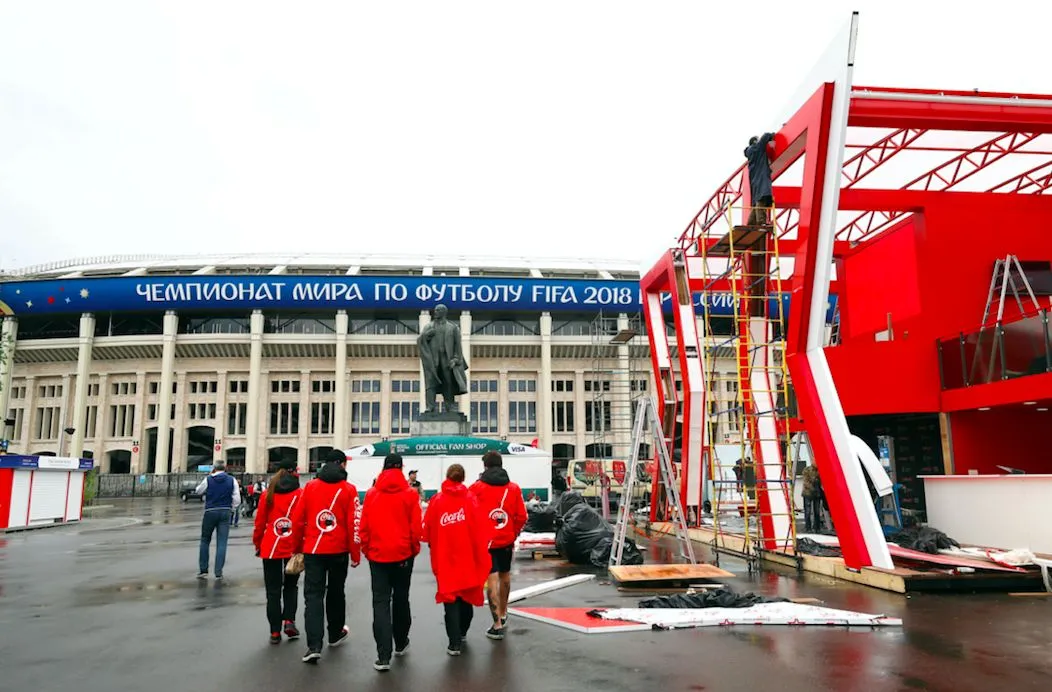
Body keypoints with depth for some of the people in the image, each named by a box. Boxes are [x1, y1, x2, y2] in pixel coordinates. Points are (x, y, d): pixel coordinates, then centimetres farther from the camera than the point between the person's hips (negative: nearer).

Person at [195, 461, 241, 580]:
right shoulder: (232, 480, -2)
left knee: (205, 541, 15)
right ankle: (218, 573, 1)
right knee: (222, 543, 2)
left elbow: (198, 491, 14)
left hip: (210, 512, 0)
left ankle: (203, 570, 17)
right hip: (225, 512, 0)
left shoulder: (208, 479, -4)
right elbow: (237, 499, -4)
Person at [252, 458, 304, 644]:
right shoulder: (301, 494, -3)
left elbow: (259, 523, 6)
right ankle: (289, 620, 4)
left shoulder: (267, 495, 4)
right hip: (293, 549, -1)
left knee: (273, 590, 10)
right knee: (291, 586, 19)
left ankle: (275, 631, 10)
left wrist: (257, 545, 17)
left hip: (270, 549, 1)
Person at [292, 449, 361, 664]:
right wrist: (356, 554, 2)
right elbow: (353, 524, -6)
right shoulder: (348, 489, -3)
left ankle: (314, 646, -10)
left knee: (313, 595, 1)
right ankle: (336, 634, 34)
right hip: (338, 550, -1)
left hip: (312, 550, 1)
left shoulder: (310, 486, 4)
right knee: (335, 592, 18)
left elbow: (298, 519, 5)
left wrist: (298, 548, 17)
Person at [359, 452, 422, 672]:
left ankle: (383, 656, -7)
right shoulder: (410, 494, -4)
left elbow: (364, 526, 0)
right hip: (403, 554, 0)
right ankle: (400, 643, 33)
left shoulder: (371, 494, 0)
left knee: (381, 602, 0)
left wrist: (366, 550, 12)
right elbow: (416, 527, -5)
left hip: (377, 554, 0)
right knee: (401, 598, 17)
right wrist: (414, 548, 10)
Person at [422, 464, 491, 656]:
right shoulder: (470, 498, -6)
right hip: (468, 557, 1)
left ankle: (455, 643, 2)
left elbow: (427, 531, -3)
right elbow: (481, 529, -9)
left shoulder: (437, 500, -4)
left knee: (450, 599, 6)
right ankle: (462, 633, 36)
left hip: (444, 559, -1)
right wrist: (481, 556, 0)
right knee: (467, 596, 20)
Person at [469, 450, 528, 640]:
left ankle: (498, 625, -4)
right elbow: (522, 516, 1)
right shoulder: (514, 488, 1)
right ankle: (503, 614, 39)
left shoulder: (476, 487, -8)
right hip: (507, 540, 4)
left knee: (492, 580, -2)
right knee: (505, 575, 21)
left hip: (485, 541, -4)